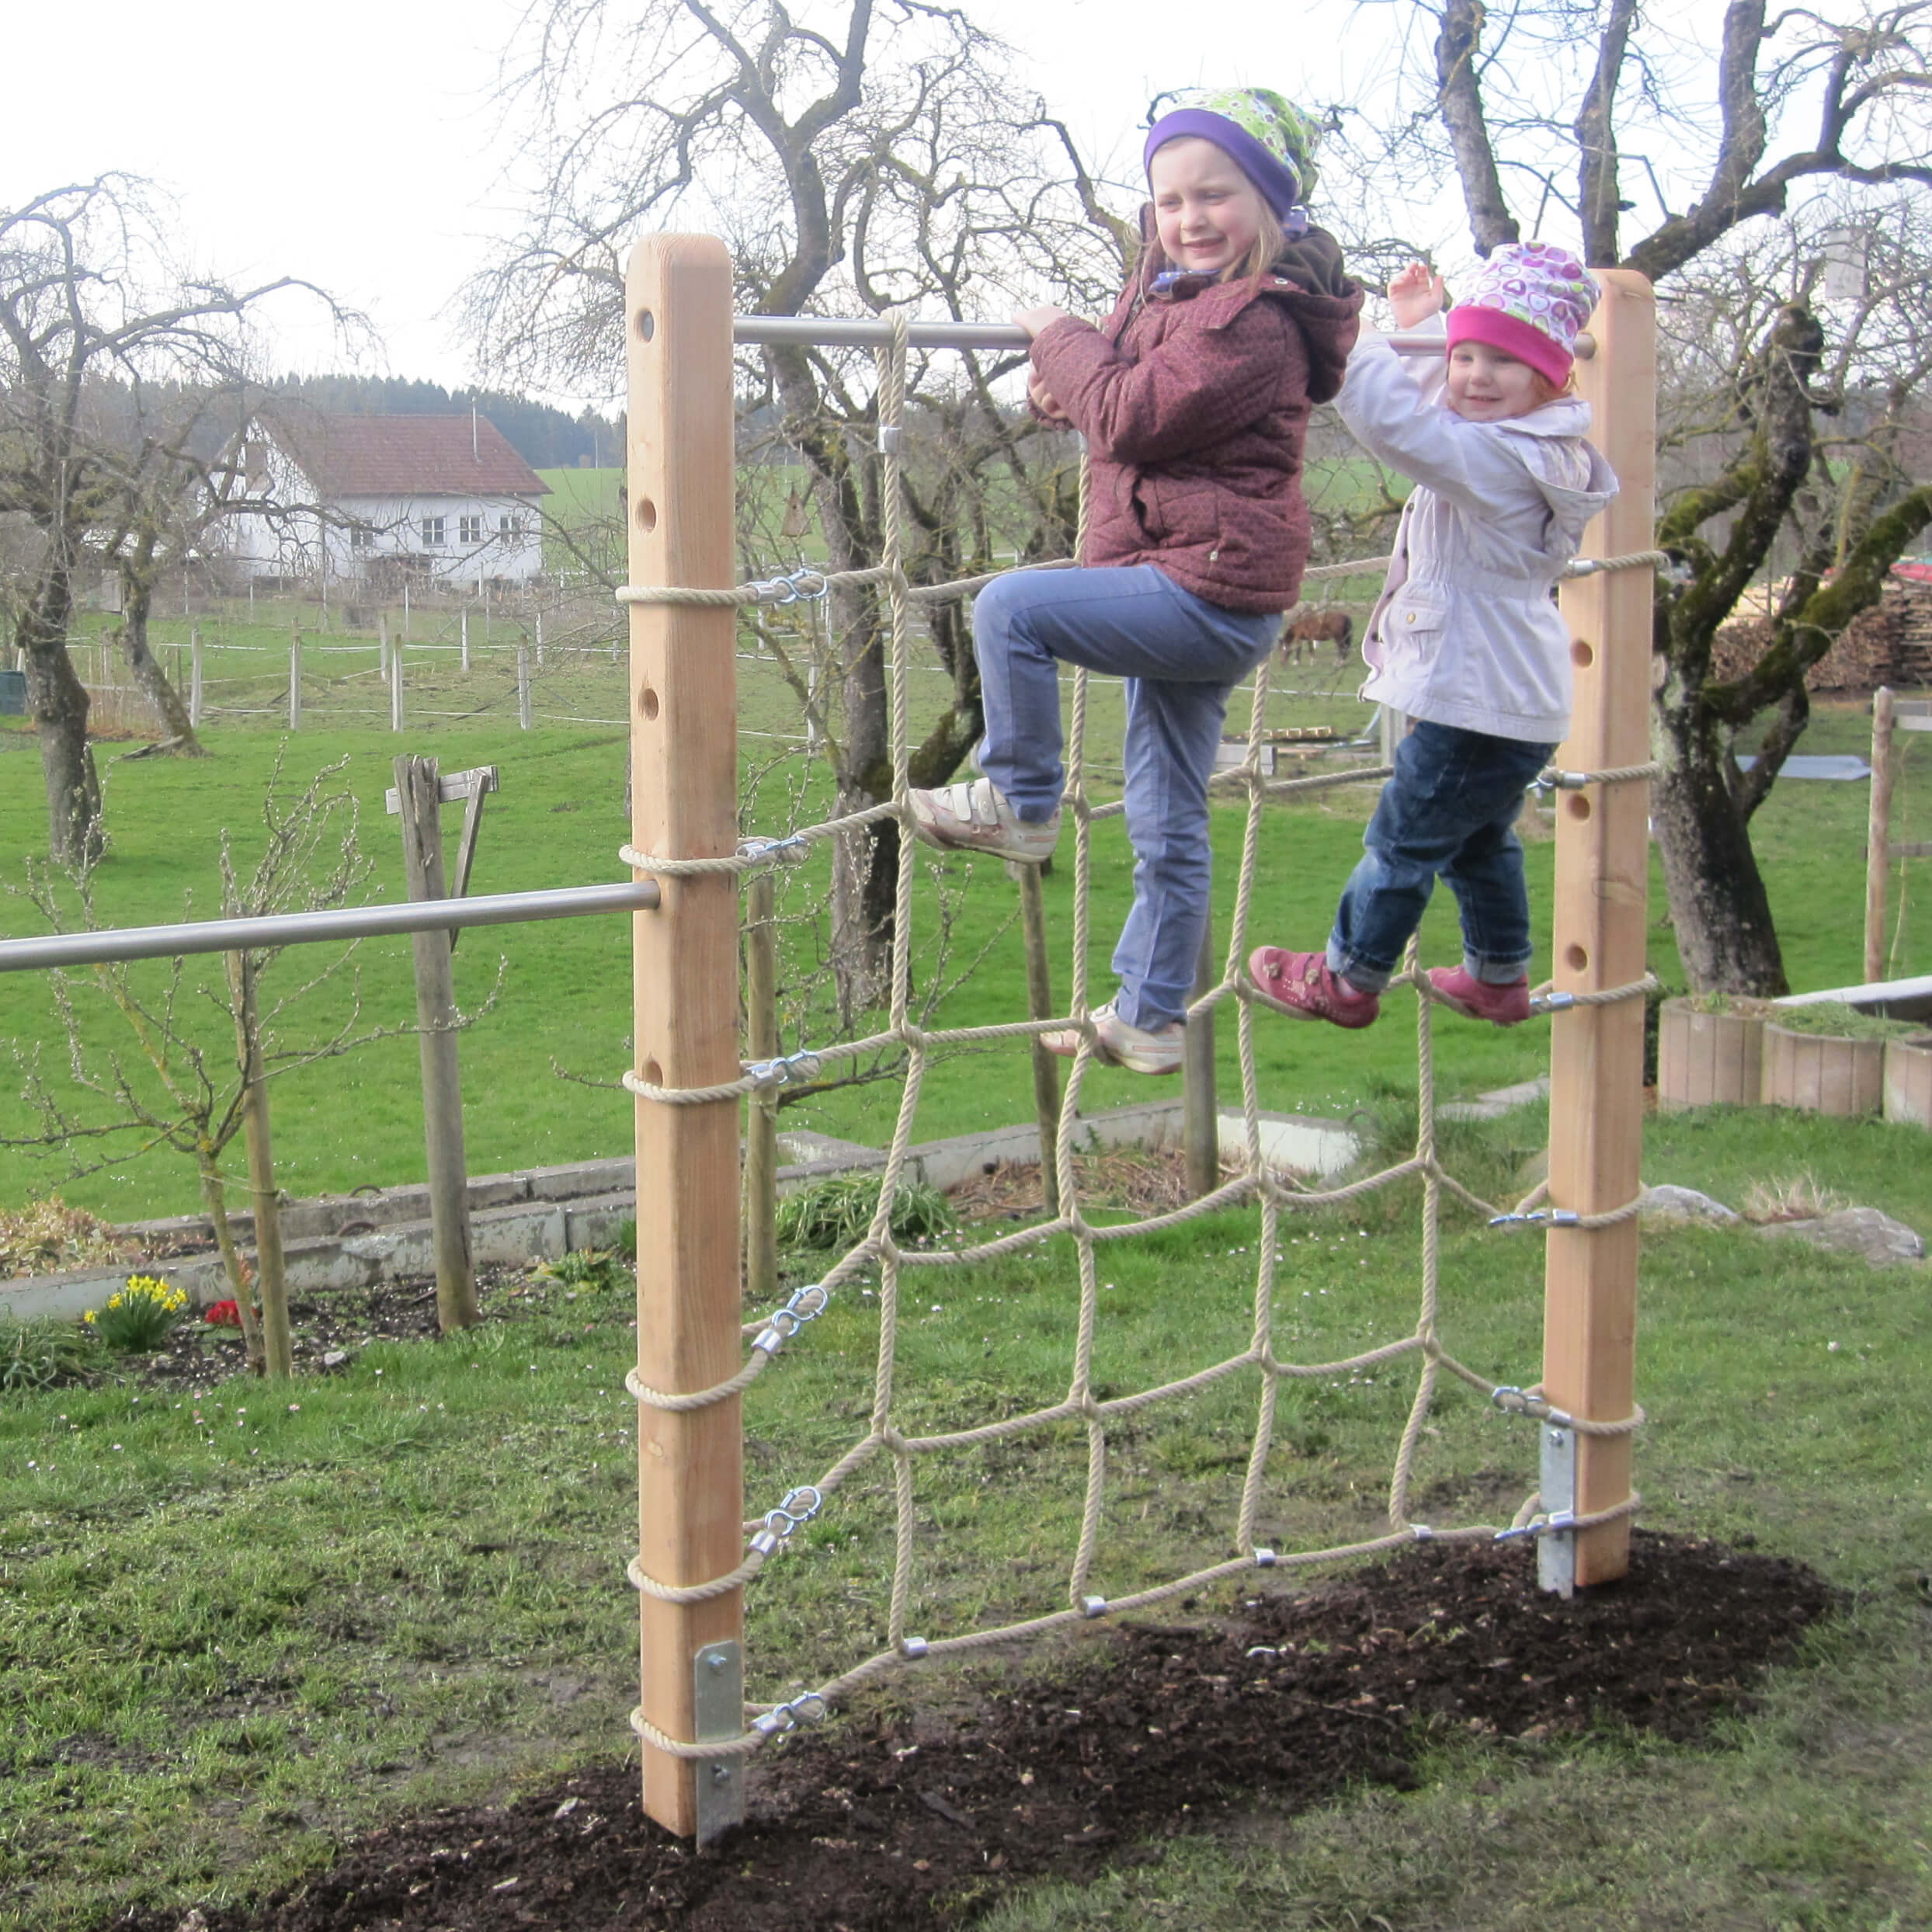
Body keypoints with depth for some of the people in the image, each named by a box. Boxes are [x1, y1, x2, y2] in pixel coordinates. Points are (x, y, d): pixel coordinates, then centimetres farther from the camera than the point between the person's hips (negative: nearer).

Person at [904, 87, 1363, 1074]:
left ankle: (1019, 802, -4)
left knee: (1011, 607, -21)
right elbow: (1147, 409, 31)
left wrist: (1059, 334, -7)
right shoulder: (1183, 295, 15)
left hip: (1205, 595, -10)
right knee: (1168, 829, 14)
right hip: (1193, 595, 10)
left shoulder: (1251, 319, -16)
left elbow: (1134, 417, -22)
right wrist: (1072, 379, 10)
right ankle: (1148, 1019, 23)